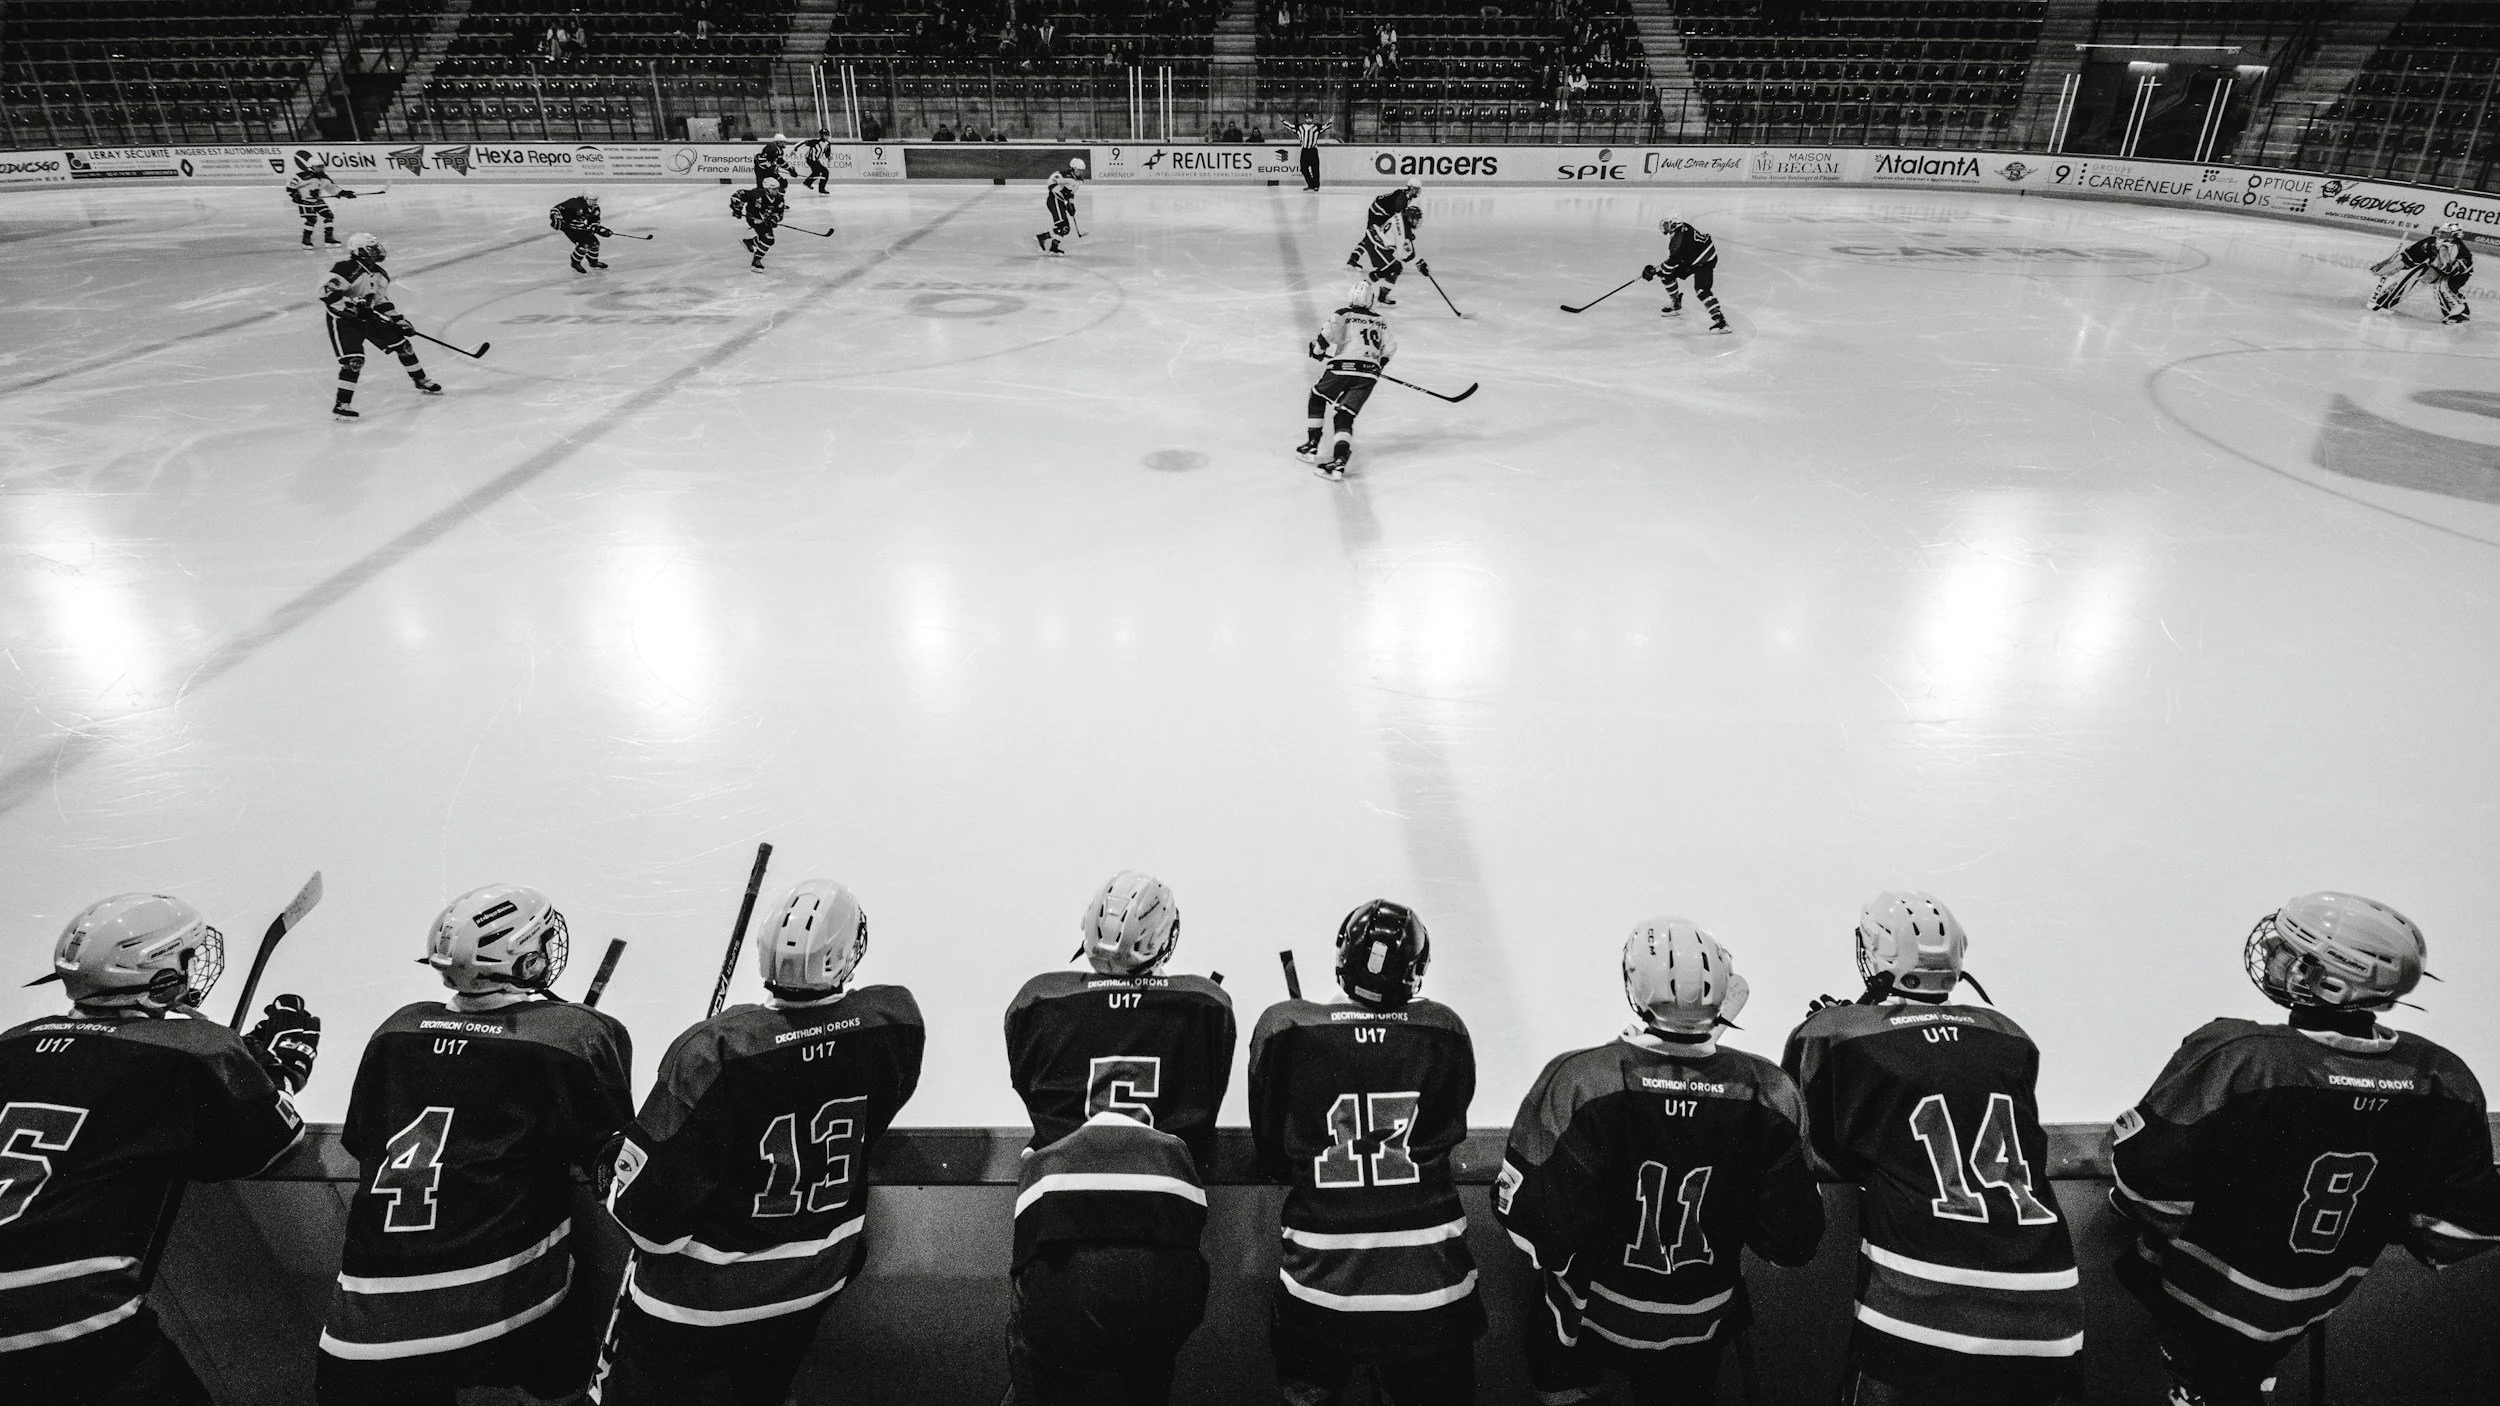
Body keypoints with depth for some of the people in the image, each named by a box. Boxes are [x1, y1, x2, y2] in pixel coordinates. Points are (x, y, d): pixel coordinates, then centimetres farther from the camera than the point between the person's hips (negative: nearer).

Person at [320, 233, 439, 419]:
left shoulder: (379, 274, 4)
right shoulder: (346, 268, -23)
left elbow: (382, 300, 17)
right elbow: (328, 294, -29)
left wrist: (399, 320, 12)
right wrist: (353, 306, -33)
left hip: (368, 317, 8)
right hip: (342, 319, -8)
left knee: (402, 344, 9)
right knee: (354, 360, -20)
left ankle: (421, 382, 30)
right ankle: (341, 404, -13)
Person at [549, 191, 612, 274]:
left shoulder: (595, 209, -7)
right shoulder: (575, 204, -29)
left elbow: (594, 224, 0)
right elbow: (556, 209, -28)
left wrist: (602, 230, -17)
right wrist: (555, 218, -43)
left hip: (582, 228, 7)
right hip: (569, 226, -7)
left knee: (594, 243, 5)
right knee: (583, 244, -20)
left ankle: (593, 262, 31)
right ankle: (575, 263, 2)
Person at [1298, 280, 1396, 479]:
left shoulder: (1344, 315, 6)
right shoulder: (1380, 321, 18)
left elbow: (1329, 331, -10)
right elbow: (1390, 346, 13)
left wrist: (1318, 350, 5)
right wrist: (1379, 364, 28)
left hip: (1342, 367, -3)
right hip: (1369, 374, 3)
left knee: (1317, 397, 23)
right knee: (1344, 416, 3)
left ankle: (1311, 446, 20)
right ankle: (1340, 460, -19)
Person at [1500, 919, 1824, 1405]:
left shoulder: (1578, 1081, -28)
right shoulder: (1768, 1092, -18)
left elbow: (1537, 1224, -25)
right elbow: (1795, 1241, -10)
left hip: (1592, 1324, -3)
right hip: (1703, 1330, 3)